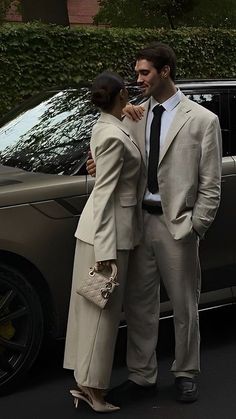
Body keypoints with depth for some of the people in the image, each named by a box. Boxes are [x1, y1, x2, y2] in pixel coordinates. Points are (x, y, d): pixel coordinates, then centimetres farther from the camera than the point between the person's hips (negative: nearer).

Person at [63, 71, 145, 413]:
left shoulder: (106, 127, 8)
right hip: (109, 231, -10)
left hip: (111, 226, 10)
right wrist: (106, 250, -22)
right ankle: (92, 387, 6)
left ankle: (86, 383, 21)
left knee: (93, 306, 13)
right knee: (103, 310, -2)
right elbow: (104, 194, -21)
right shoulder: (113, 137, -20)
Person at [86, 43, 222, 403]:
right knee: (139, 305, 11)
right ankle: (141, 374, 25)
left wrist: (195, 227, -9)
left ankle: (186, 374, 26)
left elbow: (211, 184, -4)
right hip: (139, 221, 4)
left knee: (184, 306, 9)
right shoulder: (135, 115, 9)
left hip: (176, 225, -4)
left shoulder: (202, 120, -3)